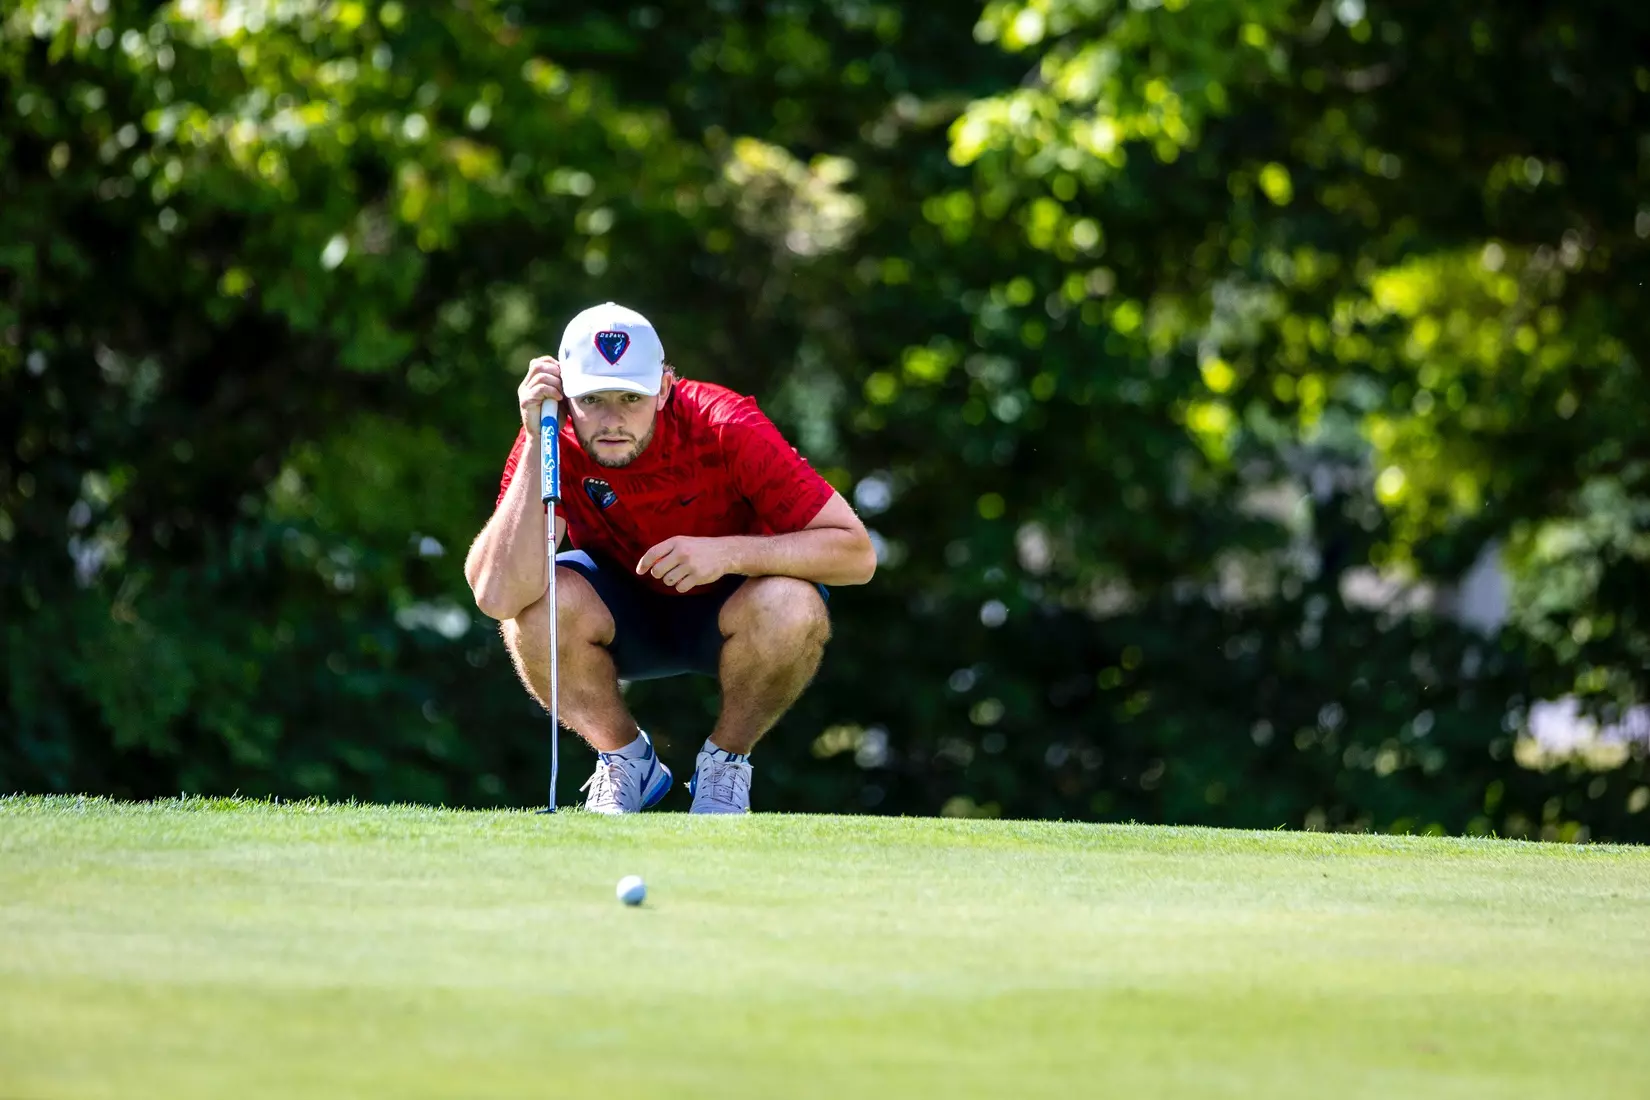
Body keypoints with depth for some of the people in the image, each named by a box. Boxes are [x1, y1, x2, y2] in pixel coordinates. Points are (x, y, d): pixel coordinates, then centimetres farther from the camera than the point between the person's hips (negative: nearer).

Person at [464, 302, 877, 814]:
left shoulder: (727, 428, -28)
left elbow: (858, 554, -27)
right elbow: (497, 595, -38)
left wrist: (730, 552, -40)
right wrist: (537, 444, -41)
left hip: (726, 605, -1)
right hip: (624, 613, 1)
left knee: (792, 607, -35)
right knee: (537, 606, -31)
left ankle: (726, 760, -5)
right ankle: (627, 760, -3)